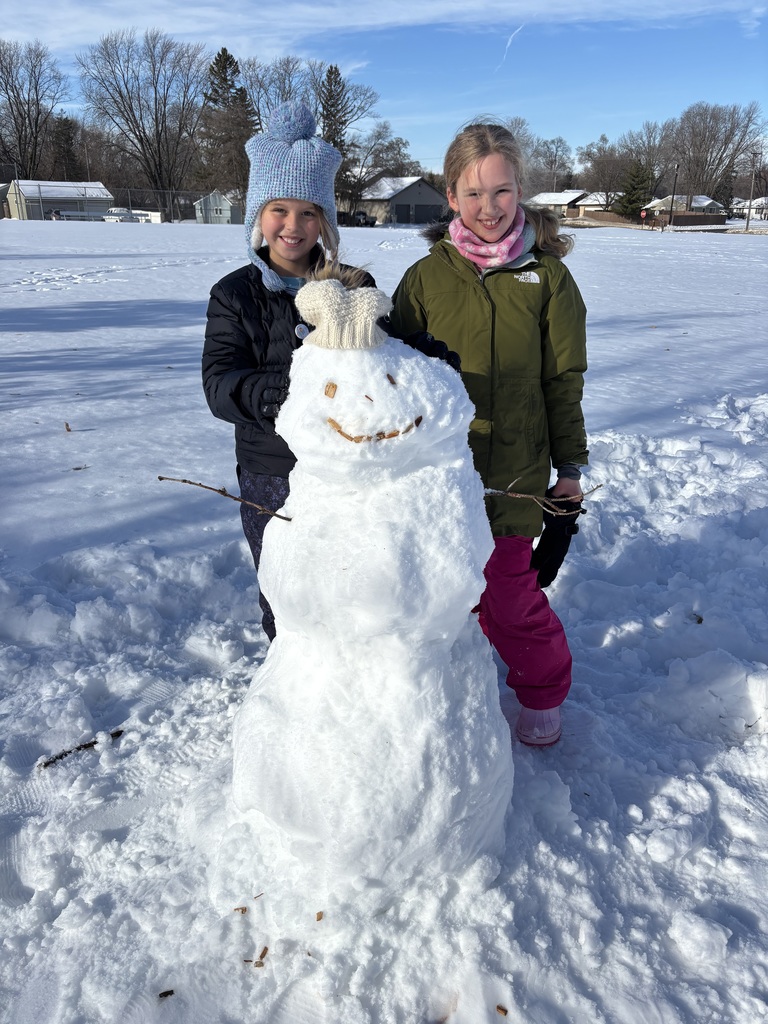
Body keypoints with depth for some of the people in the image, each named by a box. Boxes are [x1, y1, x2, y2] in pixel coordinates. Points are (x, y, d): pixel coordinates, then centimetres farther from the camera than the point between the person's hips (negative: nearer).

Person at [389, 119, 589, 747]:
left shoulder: (547, 275, 0)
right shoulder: (425, 278, 1)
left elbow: (564, 381, 4)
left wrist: (569, 466, 4)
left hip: (515, 471, -1)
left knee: (510, 590, 4)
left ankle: (543, 690, 33)